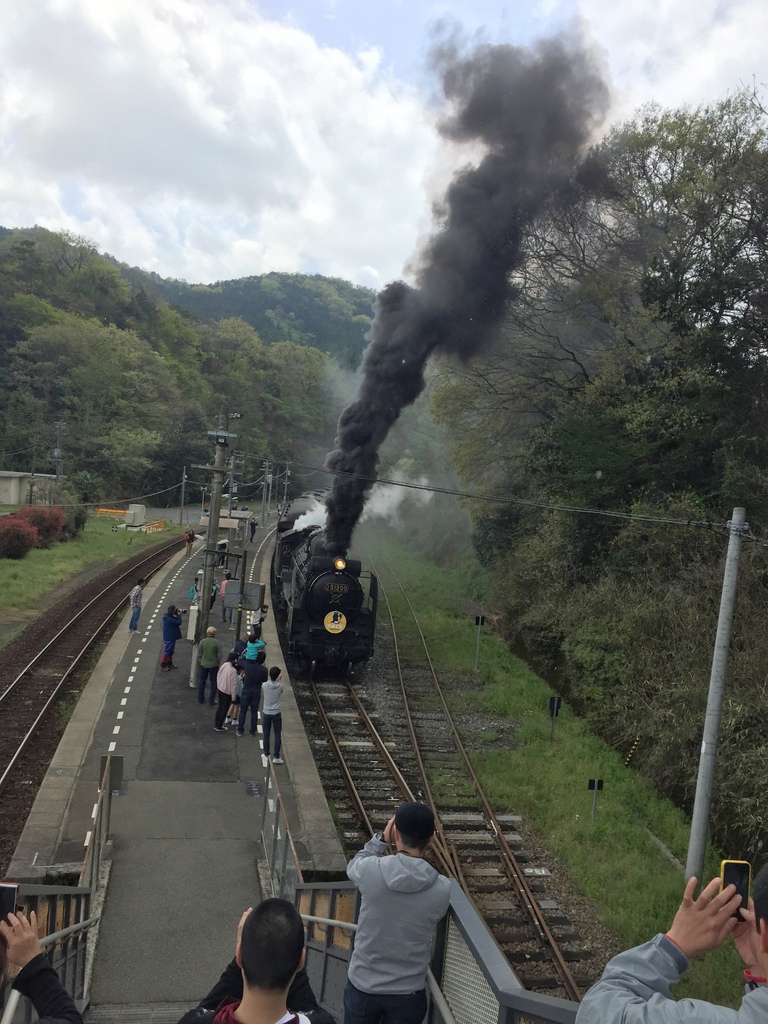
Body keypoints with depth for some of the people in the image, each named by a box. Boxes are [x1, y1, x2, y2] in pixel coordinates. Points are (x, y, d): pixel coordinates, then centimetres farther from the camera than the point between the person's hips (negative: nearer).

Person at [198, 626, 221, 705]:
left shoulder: (202, 641, -9)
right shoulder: (216, 642, -14)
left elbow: (199, 654, -4)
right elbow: (219, 655, -11)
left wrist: (202, 660, 12)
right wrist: (217, 662, 5)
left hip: (204, 664, 2)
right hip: (214, 665, -2)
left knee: (201, 682, 17)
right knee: (213, 682, 12)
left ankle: (201, 699, 24)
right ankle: (211, 700, 15)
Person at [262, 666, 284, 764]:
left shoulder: (264, 685, -11)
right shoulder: (280, 686, -12)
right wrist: (278, 680, 10)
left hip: (266, 713, 1)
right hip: (276, 714, -1)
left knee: (266, 735, 15)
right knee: (278, 736, 8)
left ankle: (266, 754, 25)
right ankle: (276, 757, 7)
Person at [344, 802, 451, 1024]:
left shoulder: (371, 871, -21)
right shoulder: (442, 889, -18)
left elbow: (353, 866, 4)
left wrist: (381, 839, 3)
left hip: (363, 985, 0)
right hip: (408, 993, 0)